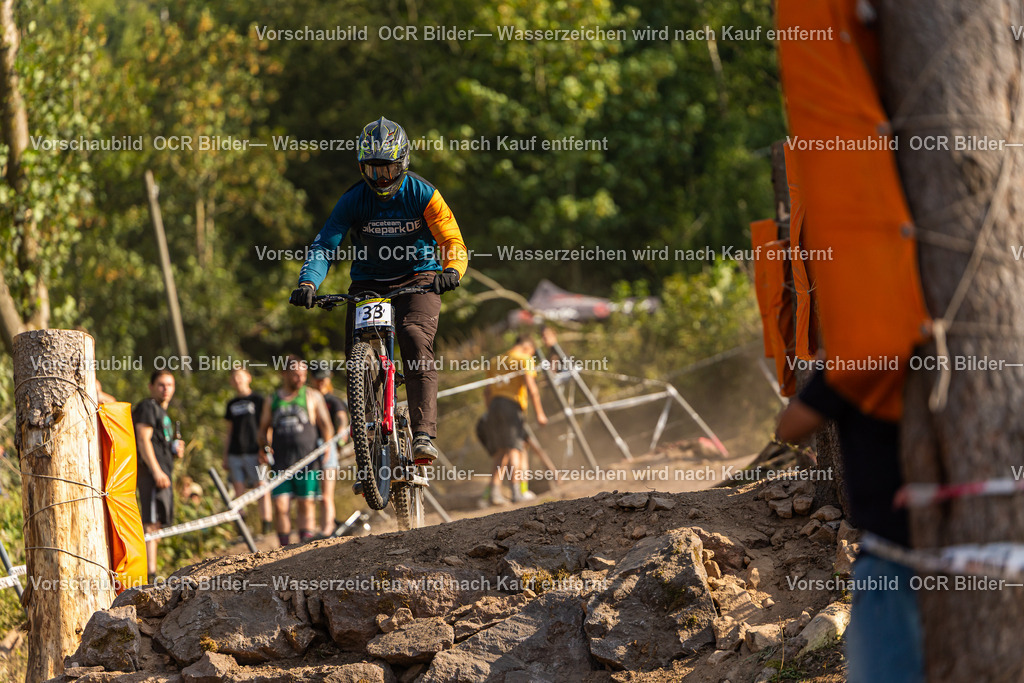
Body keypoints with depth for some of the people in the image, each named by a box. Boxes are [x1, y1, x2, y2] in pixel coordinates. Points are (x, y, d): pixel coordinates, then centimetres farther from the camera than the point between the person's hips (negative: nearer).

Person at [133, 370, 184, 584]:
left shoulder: (162, 412, 26)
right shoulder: (147, 407, -5)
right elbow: (143, 440, -16)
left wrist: (175, 449, 14)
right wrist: (156, 471, -24)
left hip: (163, 473, 10)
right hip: (152, 472, -10)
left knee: (155, 525, 11)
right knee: (151, 523, -17)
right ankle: (150, 573, -24)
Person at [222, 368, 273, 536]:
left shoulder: (258, 400, 2)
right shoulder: (231, 404, 16)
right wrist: (225, 457, 17)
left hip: (254, 452, -5)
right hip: (235, 454, 5)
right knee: (239, 492, 1)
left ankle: (267, 528, -6)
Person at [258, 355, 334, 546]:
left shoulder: (312, 396, 8)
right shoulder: (272, 400, 13)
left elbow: (326, 426, 6)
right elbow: (264, 429, 20)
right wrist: (265, 448, 0)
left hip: (307, 460, -1)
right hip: (281, 462, 1)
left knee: (307, 505, -1)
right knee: (281, 507, -6)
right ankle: (284, 547, 0)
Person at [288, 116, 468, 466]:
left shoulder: (423, 195, -11)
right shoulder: (354, 201, -8)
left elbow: (454, 242, -15)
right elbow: (324, 244, -15)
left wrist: (452, 269, -38)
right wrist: (308, 283, -34)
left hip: (418, 278, -2)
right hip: (368, 283, 3)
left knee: (415, 339, -29)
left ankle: (423, 435, -34)